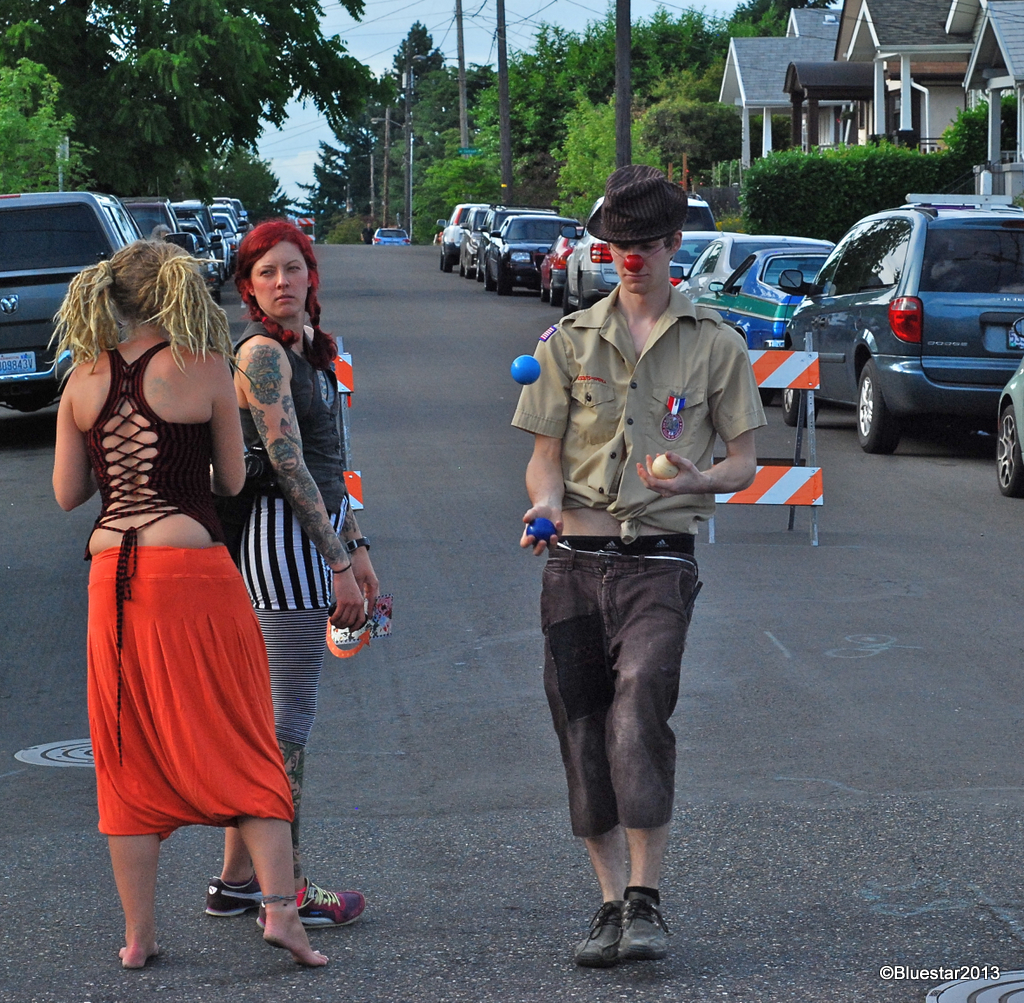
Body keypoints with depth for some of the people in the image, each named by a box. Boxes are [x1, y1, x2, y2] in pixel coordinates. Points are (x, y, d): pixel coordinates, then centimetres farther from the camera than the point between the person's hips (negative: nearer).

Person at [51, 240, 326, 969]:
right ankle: (280, 904, -2)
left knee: (131, 759, 11)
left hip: (111, 575, 3)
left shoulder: (85, 379, 5)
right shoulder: (201, 370, -5)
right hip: (193, 570, -3)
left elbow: (68, 493, 9)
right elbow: (232, 479, 4)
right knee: (241, 746, 6)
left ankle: (139, 935, 14)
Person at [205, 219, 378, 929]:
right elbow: (289, 466, -17)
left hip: (316, 534, 10)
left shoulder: (309, 350, 17)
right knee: (289, 712, -6)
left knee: (267, 710, 12)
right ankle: (288, 891, -1)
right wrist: (340, 562, -18)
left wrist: (357, 550, 19)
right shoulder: (263, 352, -12)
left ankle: (237, 881, 18)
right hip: (284, 534, -10)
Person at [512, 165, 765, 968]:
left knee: (640, 703, -22)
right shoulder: (569, 341, 11)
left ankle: (645, 900, -16)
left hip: (659, 561, -3)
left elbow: (745, 461, 9)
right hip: (575, 561, 3)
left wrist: (697, 479, -13)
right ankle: (612, 902, 13)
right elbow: (546, 455, 10)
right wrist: (545, 504, -12)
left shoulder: (715, 344, 7)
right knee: (582, 728, 2)